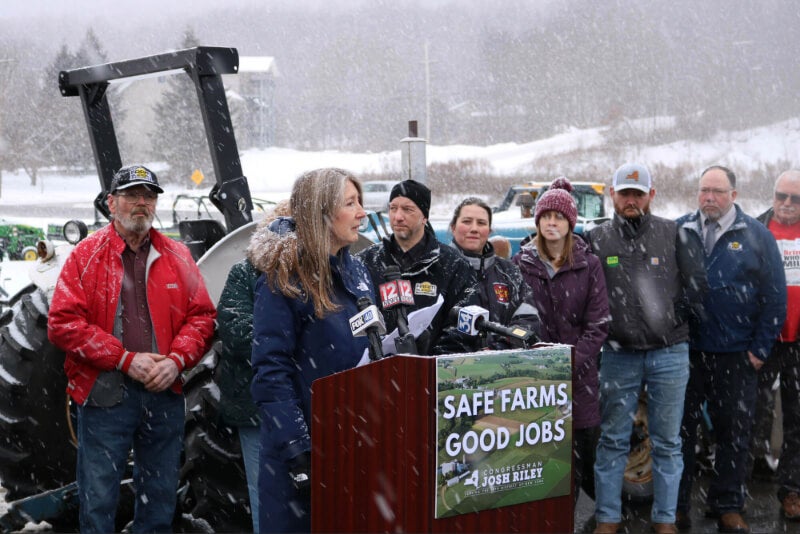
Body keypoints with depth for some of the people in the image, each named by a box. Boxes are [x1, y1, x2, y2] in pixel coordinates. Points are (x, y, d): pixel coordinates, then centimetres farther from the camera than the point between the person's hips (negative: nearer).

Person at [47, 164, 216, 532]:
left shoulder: (177, 257, 9)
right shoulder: (86, 255, -1)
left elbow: (202, 316, 7)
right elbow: (63, 323, -8)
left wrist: (176, 360, -11)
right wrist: (127, 360, -14)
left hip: (164, 394, 3)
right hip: (104, 394, -3)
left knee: (160, 500, 13)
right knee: (98, 500, 2)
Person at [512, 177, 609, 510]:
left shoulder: (588, 265, 3)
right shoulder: (521, 264, 5)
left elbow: (597, 326, -2)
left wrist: (570, 364, -12)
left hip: (579, 377, 0)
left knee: (581, 455, 1)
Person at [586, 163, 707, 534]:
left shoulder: (673, 234, 1)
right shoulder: (597, 238, 2)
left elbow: (696, 281, 3)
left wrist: (672, 316, -1)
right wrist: (606, 327, -2)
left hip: (669, 353, 0)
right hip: (619, 354, 0)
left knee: (667, 441, 7)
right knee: (613, 440, 6)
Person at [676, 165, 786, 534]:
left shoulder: (756, 235, 2)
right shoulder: (678, 232, 4)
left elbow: (775, 296, 2)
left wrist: (761, 348, -2)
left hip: (736, 354, 0)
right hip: (684, 348, 1)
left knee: (734, 431, 7)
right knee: (681, 427, 6)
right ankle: (676, 503, 16)